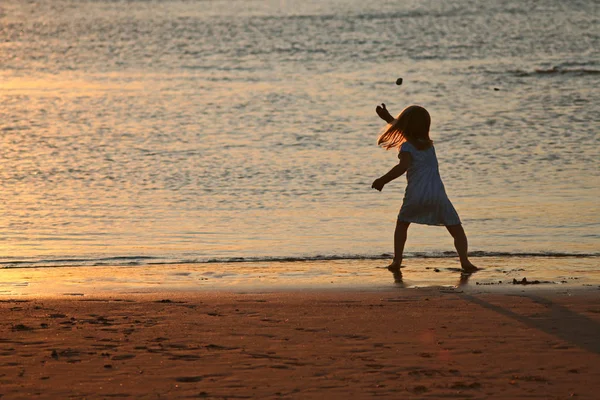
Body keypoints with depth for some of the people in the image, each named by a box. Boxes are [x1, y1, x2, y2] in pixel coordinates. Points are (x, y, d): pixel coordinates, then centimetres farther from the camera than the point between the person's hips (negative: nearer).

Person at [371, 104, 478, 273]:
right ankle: (464, 260, -16)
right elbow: (409, 130, 37)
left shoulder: (407, 147, 1)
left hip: (415, 194, -2)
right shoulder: (428, 144, 19)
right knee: (456, 229, 5)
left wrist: (382, 180, -12)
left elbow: (403, 166, -20)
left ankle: (397, 260, 15)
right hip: (437, 193, 2)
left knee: (402, 224, 24)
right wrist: (388, 118, 46)